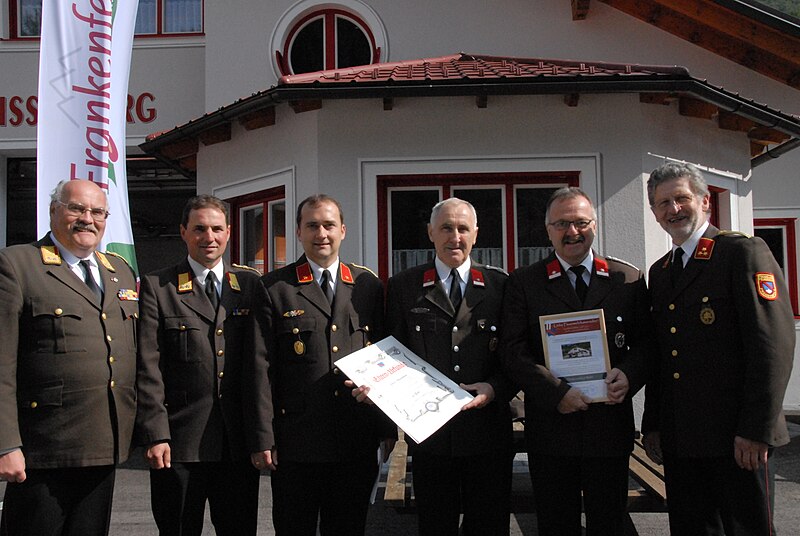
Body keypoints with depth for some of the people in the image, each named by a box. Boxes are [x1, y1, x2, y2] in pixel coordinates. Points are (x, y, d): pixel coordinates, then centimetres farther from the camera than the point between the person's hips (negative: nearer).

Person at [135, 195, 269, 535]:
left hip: (240, 441, 3)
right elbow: (148, 367, -4)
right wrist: (155, 434, -11)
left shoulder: (251, 284, 9)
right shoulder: (157, 287, 1)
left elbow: (261, 358, 7)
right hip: (180, 443, -2)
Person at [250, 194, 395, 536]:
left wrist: (388, 427, 8)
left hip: (357, 442, 3)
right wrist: (262, 437, -8)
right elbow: (263, 367, -4)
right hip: (295, 441, -2)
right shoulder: (274, 288, -1)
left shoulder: (369, 286, 8)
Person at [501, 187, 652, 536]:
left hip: (610, 426, 1)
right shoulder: (523, 283, 2)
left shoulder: (627, 279, 7)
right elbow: (514, 352, -5)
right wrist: (557, 393, -16)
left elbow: (645, 342, 6)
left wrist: (629, 375, -14)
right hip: (549, 427, -1)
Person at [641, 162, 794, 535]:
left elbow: (773, 342, -13)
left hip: (736, 438, -6)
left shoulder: (744, 252, -5)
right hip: (679, 439, 7)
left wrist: (756, 429, -18)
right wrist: (652, 424, 13)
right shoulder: (659, 272, 17)